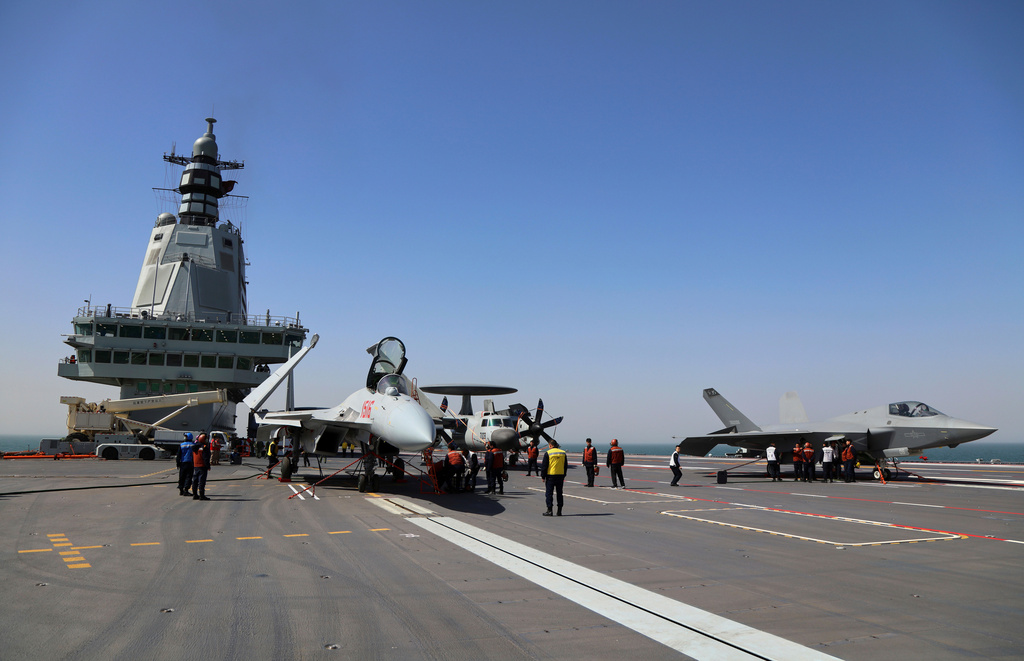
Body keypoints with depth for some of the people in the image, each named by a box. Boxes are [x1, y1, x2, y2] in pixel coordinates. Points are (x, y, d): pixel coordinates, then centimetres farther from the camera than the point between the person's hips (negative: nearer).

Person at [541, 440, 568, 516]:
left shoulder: (548, 453, -8)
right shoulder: (563, 453, 7)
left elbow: (544, 466, -7)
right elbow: (566, 466, 13)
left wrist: (543, 476, 1)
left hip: (550, 475, -4)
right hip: (561, 475, 4)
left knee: (549, 493, 2)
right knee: (559, 493, 10)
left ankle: (549, 510, -1)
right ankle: (559, 511, 10)